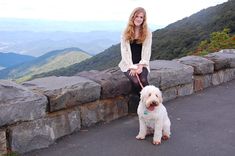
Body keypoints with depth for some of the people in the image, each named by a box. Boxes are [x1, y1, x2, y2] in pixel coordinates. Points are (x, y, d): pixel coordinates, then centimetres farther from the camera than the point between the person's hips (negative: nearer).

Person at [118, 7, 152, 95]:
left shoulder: (147, 33, 4)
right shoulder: (126, 33, 3)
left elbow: (147, 51, 0)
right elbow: (124, 51, -2)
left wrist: (140, 66, -13)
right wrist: (132, 67, -13)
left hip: (142, 64, 1)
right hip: (128, 64, 0)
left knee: (143, 80, -29)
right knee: (135, 81, -28)